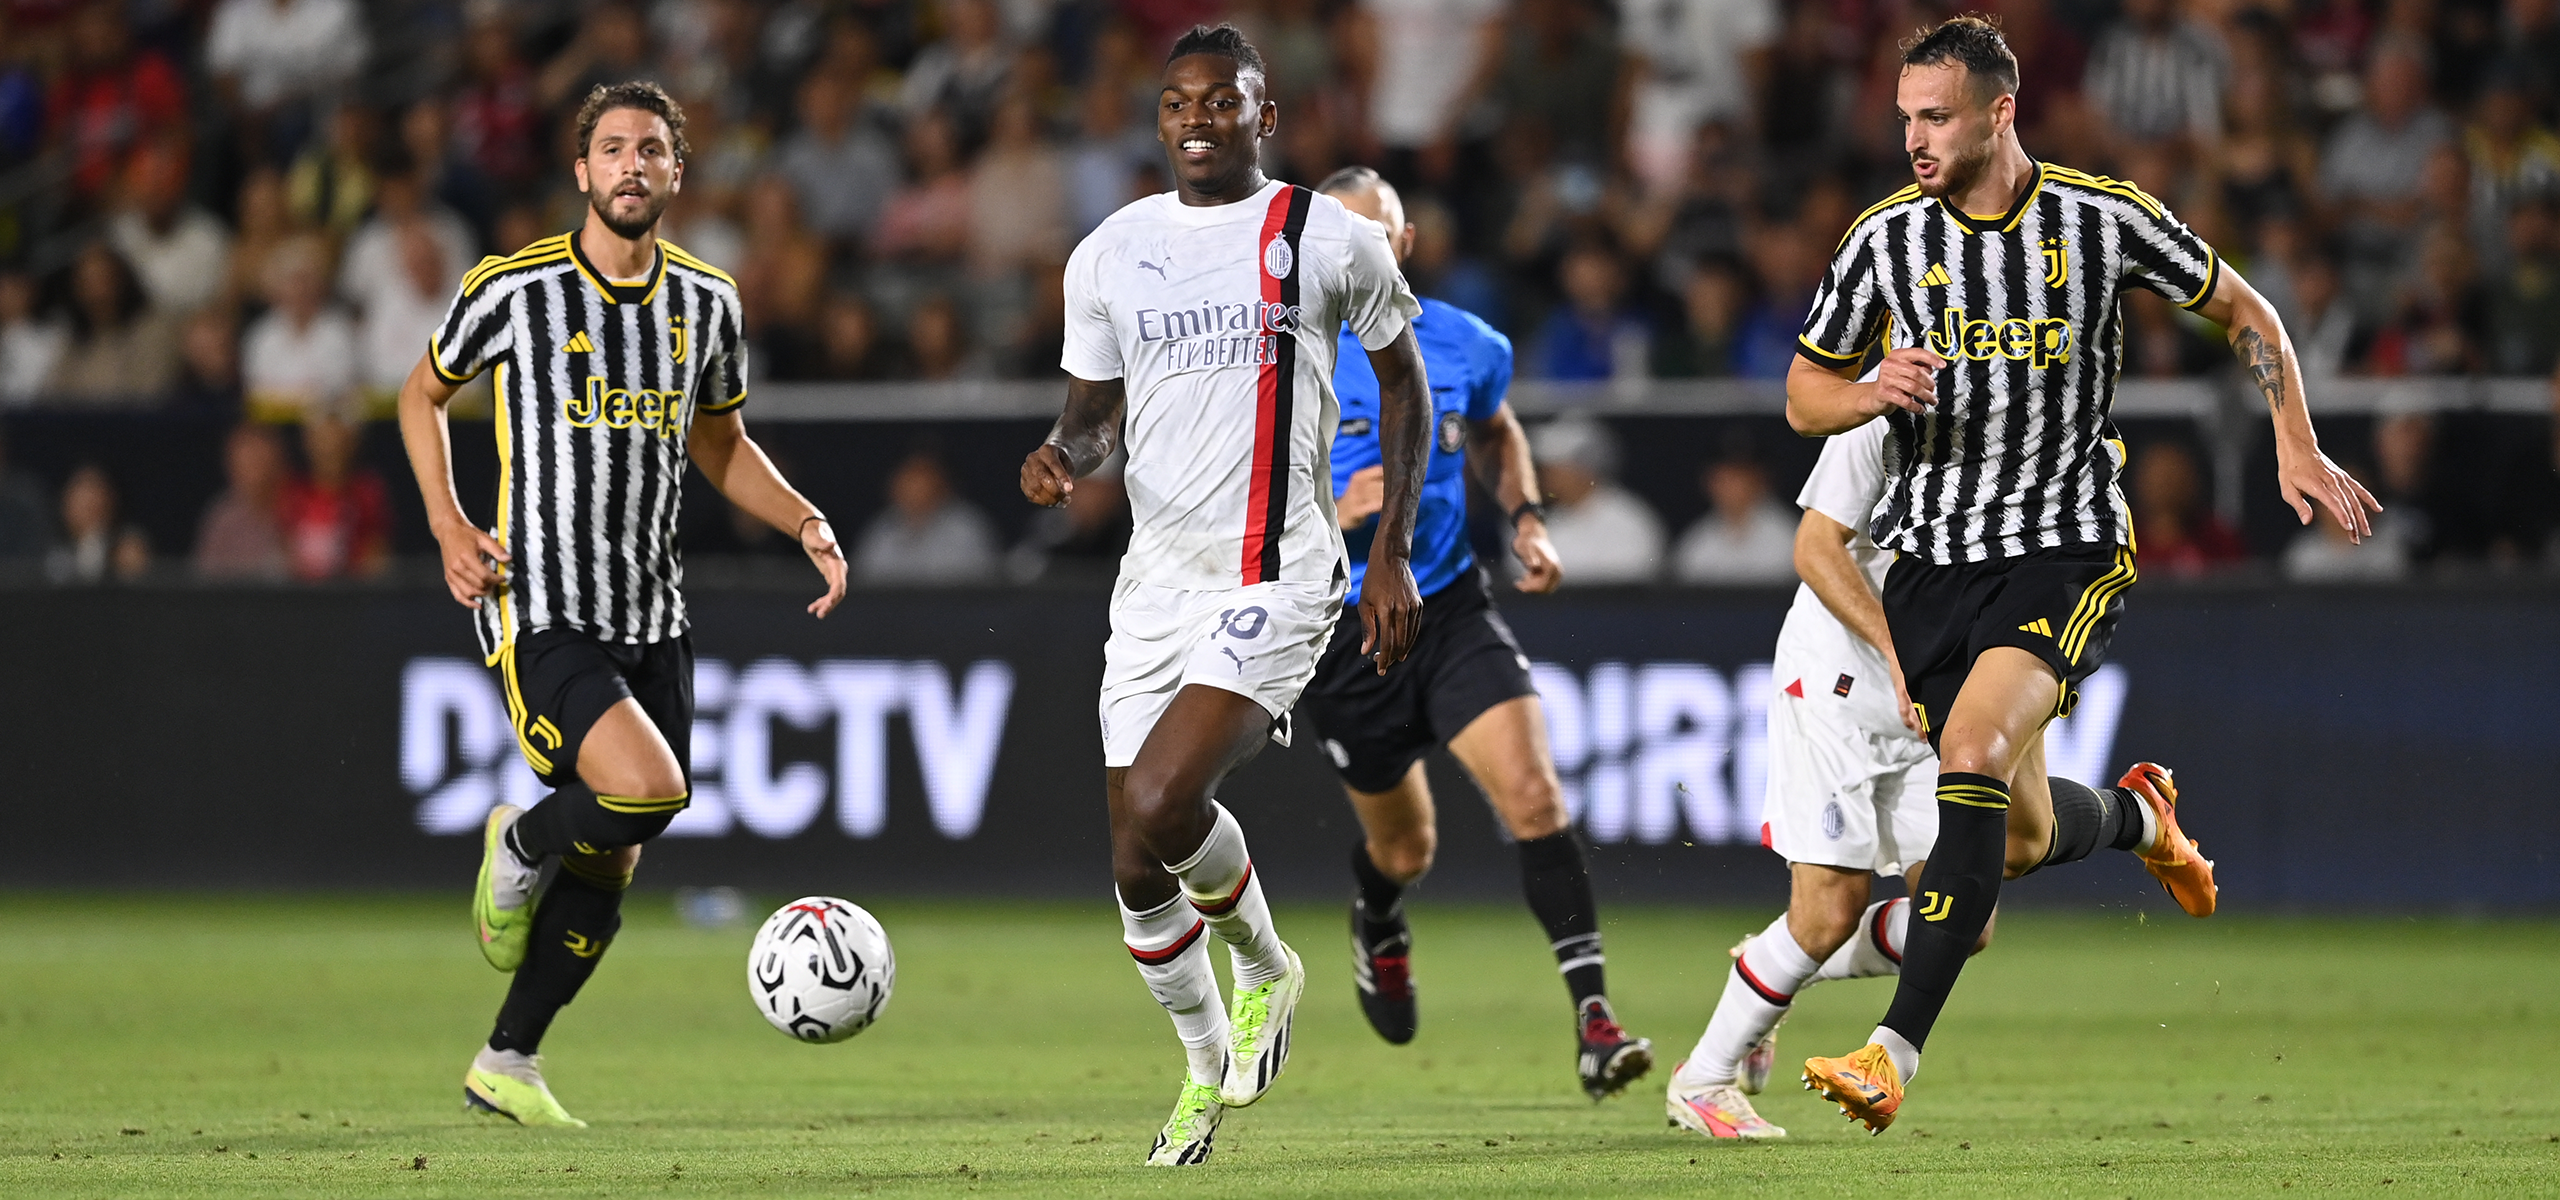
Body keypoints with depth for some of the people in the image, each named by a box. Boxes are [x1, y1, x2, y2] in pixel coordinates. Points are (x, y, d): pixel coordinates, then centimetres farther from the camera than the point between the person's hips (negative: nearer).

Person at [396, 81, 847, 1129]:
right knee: (648, 790, -26)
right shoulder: (512, 290, -6)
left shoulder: (706, 303, 7)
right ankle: (519, 847, 7)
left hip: (653, 616, 5)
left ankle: (506, 1063, 22)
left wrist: (805, 522, 4)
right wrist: (447, 525, -3)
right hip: (540, 610, -5)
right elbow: (423, 392, 10)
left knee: (613, 863, 7)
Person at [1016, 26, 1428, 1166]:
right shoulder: (1109, 255, 8)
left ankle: (1264, 964, 5)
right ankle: (1205, 1070, 27)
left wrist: (1393, 553, 5)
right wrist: (1060, 455, -7)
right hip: (1156, 579, 5)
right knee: (1138, 867, 3)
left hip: (1277, 574, -5)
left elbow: (1404, 383, 10)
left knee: (1159, 804, -24)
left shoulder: (1331, 240, -2)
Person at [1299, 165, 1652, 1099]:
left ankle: (1593, 1016, -23)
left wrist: (1525, 518, 5)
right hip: (1347, 633, -1)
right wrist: (1331, 511, -24)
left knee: (1533, 793, -20)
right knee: (1403, 847, 14)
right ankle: (1377, 922, 53)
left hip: (1452, 609, 1)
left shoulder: (1463, 346, -1)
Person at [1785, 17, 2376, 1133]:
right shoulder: (1884, 238, -2)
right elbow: (1804, 392, 8)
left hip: (2067, 549, -3)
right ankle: (2138, 816, 45)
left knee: (1971, 757, -27)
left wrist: (2297, 448, 5)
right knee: (2021, 839, 6)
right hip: (1930, 558, 3)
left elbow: (2241, 308, 10)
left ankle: (1896, 1052, -29)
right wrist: (1873, 394, -14)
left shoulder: (2106, 220, -6)